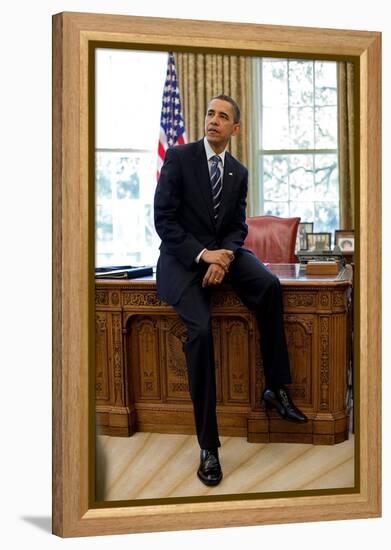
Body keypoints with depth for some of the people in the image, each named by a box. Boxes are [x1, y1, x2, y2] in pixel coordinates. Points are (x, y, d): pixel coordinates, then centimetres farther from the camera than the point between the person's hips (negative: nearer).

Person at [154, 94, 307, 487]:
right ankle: (208, 446, -22)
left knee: (270, 285, -26)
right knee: (201, 329, -28)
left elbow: (237, 227, 8)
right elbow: (163, 219, -11)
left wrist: (225, 256, -15)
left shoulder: (238, 171, 10)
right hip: (183, 256, -4)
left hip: (223, 251, 5)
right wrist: (203, 254, -21)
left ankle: (275, 388, -12)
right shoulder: (179, 157, -5)